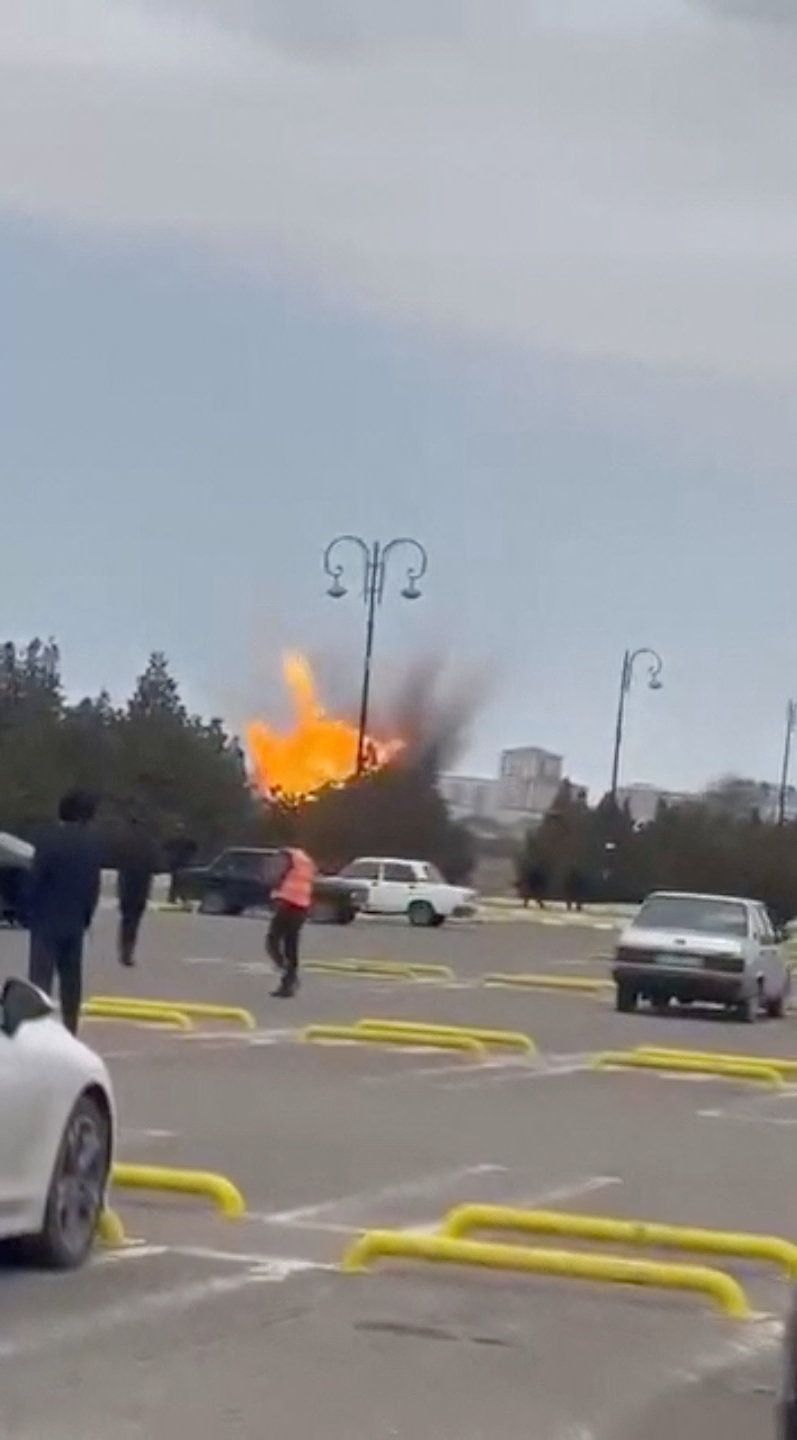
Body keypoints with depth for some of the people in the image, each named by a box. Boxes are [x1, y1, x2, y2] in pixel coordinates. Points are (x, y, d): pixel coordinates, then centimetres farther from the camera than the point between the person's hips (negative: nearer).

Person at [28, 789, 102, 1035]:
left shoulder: (50, 839, -15)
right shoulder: (91, 842, 0)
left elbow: (36, 879, -12)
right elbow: (94, 883, 5)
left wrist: (31, 912, 1)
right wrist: (86, 915, 15)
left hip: (47, 918, -5)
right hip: (75, 920, 5)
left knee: (41, 975, -7)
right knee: (71, 976, 14)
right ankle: (70, 1030, 18)